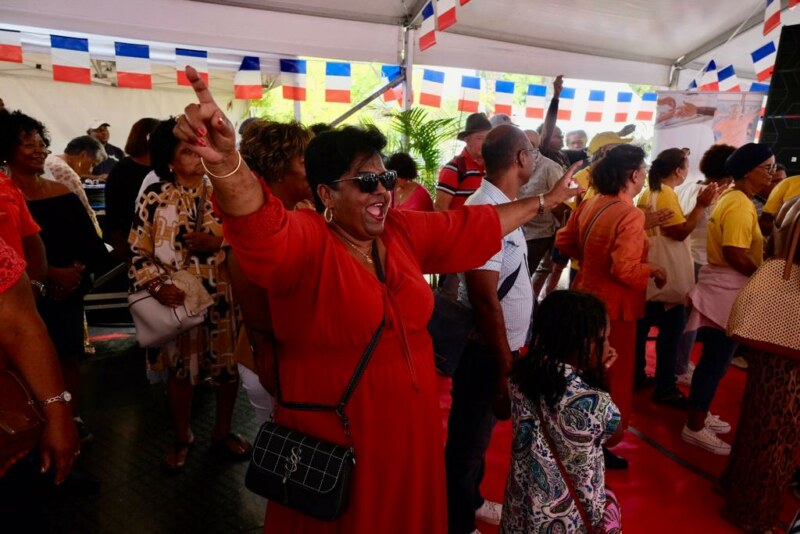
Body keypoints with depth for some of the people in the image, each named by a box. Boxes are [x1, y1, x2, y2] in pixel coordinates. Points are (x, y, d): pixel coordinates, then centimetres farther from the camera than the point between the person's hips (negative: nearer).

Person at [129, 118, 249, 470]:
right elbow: (138, 252, -3)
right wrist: (157, 286, -17)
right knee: (179, 368, 13)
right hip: (176, 299, -1)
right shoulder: (154, 197, -2)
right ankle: (182, 438, 36)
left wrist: (219, 242, -17)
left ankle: (222, 431, 36)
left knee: (228, 364, 12)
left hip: (222, 297, 1)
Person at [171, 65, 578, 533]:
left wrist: (543, 201, 18)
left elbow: (473, 226, 10)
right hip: (335, 438, -5)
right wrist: (224, 160, -60)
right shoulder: (303, 242, -19)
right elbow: (261, 224, -40)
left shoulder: (403, 231, 0)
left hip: (412, 426, 6)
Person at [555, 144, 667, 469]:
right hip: (613, 306, -8)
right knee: (613, 375, 9)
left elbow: (564, 241, 9)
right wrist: (653, 270, -11)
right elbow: (625, 270, -28)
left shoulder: (590, 203, 2)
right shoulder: (631, 215, -22)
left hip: (586, 296, 9)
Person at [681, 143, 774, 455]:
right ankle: (694, 427, 10)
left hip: (725, 288, 10)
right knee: (715, 362, -2)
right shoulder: (740, 205, -18)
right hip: (727, 292, -10)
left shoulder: (733, 198, 14)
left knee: (714, 359, 18)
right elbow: (735, 254, -25)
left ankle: (699, 414, 32)